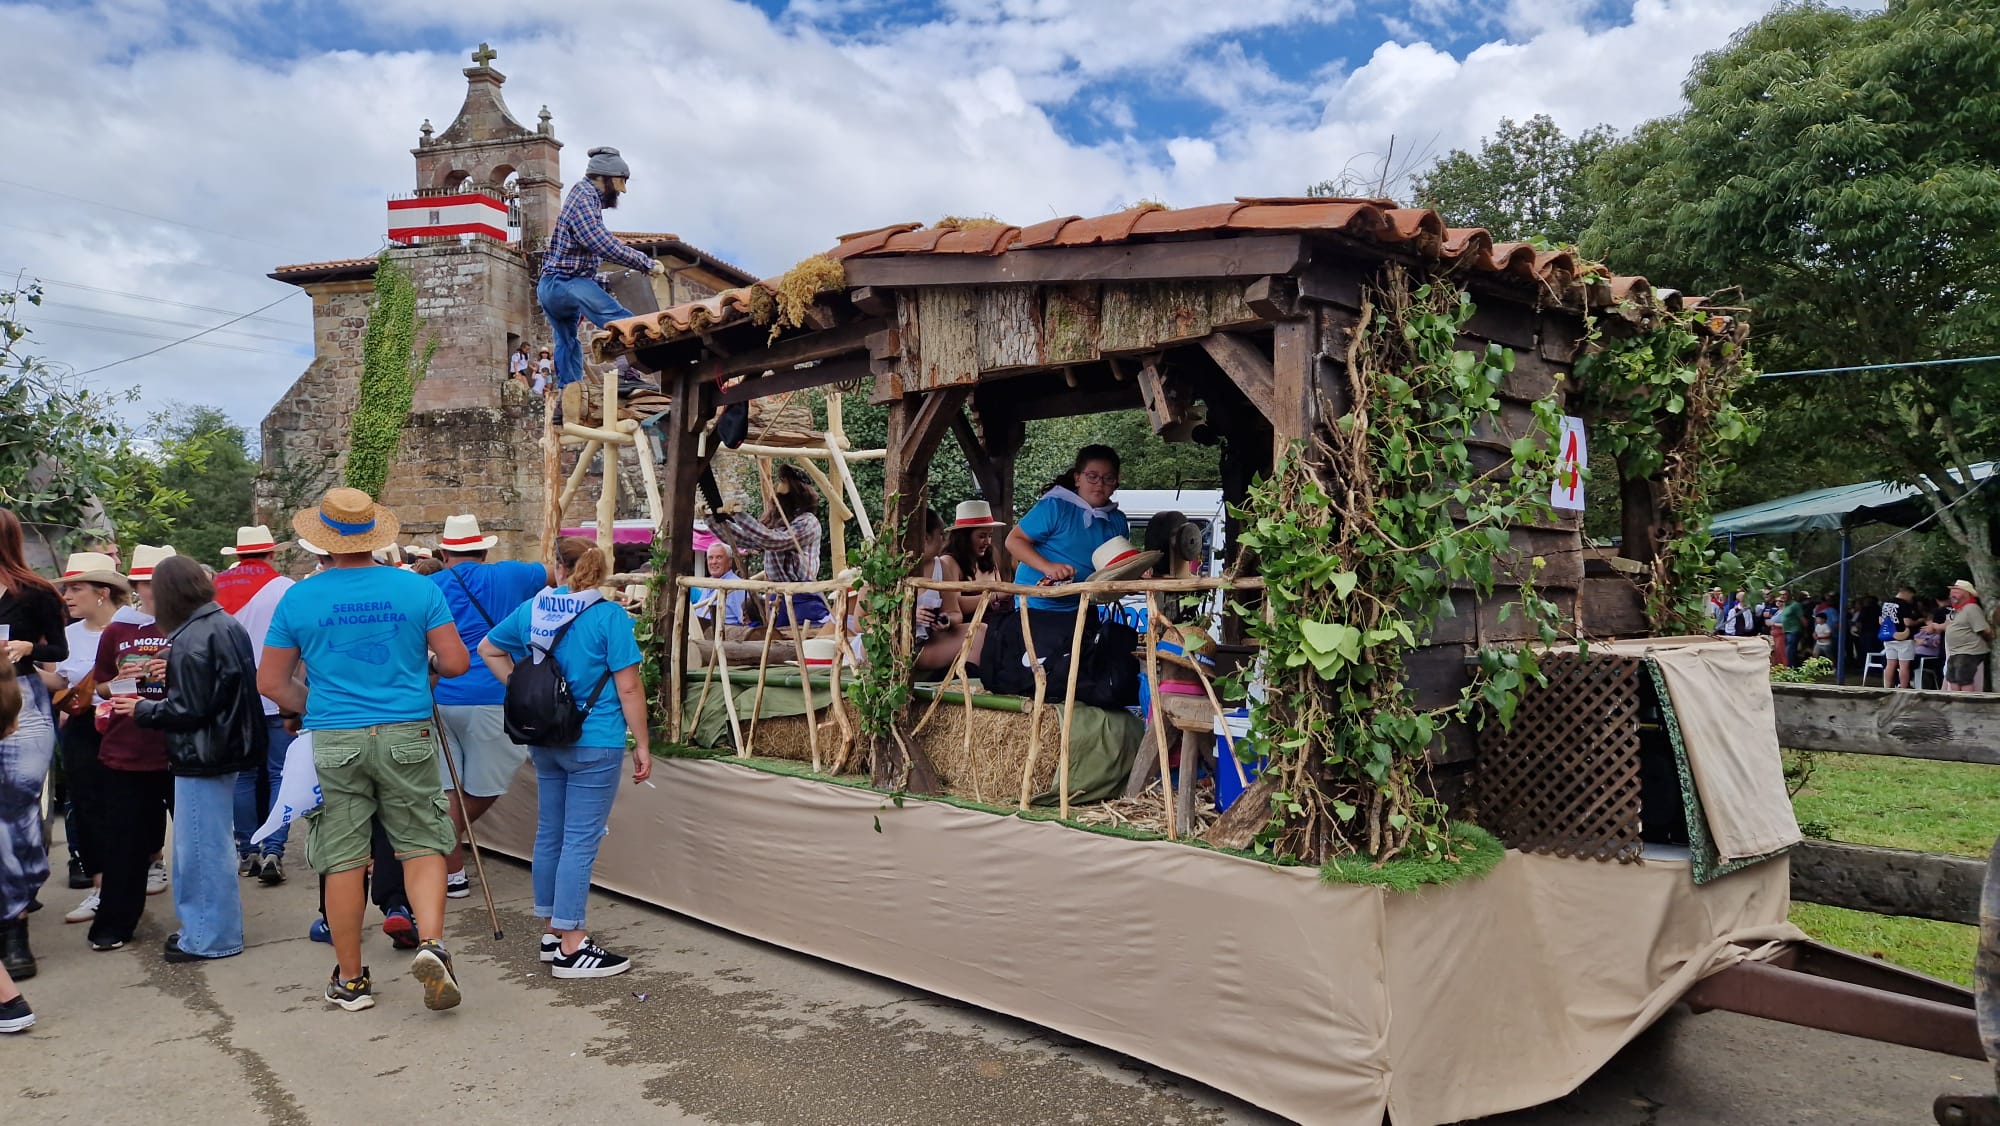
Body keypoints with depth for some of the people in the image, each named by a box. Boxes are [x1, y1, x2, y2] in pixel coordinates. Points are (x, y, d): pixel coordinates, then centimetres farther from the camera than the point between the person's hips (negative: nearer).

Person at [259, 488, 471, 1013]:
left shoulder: (298, 598, -1)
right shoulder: (418, 588, -4)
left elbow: (270, 682, 5)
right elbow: (456, 663, -3)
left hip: (333, 741, 1)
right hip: (407, 734, -1)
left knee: (343, 861, 8)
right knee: (422, 846, 9)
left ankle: (351, 980, 19)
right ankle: (431, 942, -12)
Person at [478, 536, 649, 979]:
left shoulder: (531, 610, 6)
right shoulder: (610, 616, -13)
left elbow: (488, 648, 21)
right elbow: (629, 688, -14)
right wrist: (642, 744, -7)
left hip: (544, 741, 7)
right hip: (594, 744, -6)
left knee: (549, 834, 15)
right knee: (580, 841, -2)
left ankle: (553, 931, 27)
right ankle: (570, 947, 4)